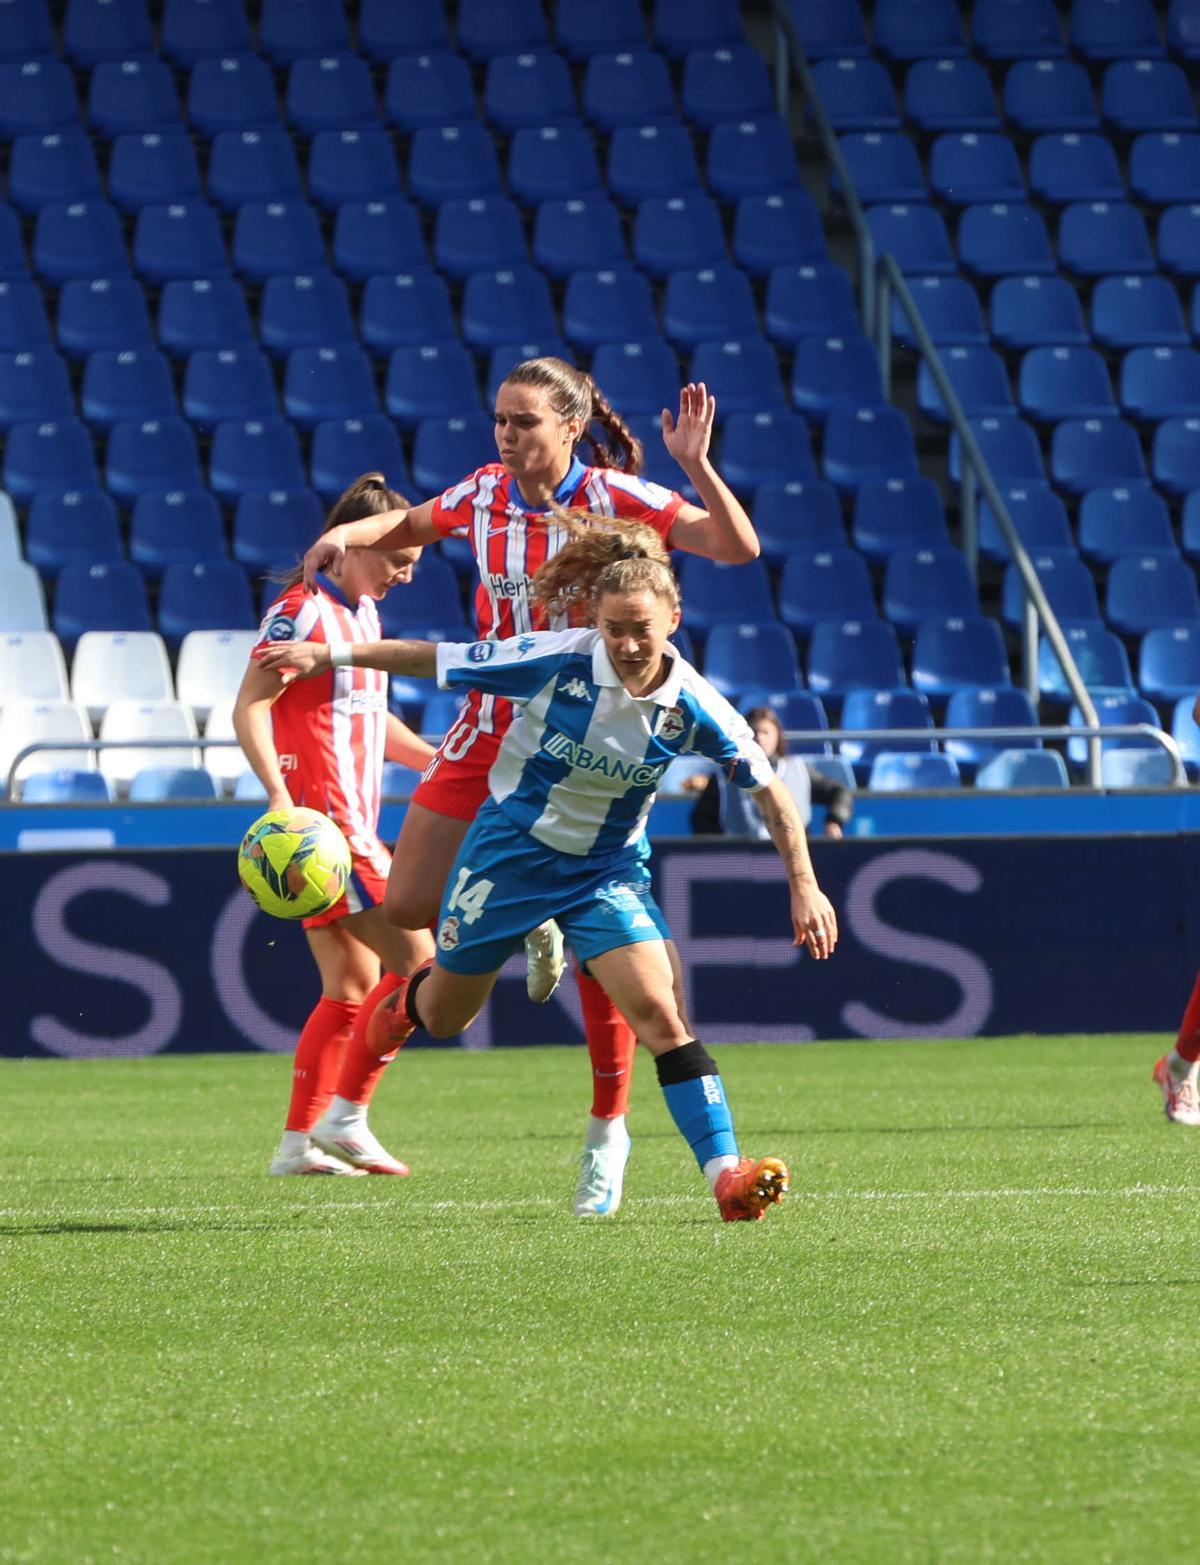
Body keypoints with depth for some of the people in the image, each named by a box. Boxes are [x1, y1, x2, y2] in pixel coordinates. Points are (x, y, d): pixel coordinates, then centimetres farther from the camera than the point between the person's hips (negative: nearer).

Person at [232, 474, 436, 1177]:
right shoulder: (304, 609, -11)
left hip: (353, 823, 10)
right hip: (324, 818, -10)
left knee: (351, 989, 9)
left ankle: (300, 1139, 10)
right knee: (418, 964, -11)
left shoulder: (363, 613, 17)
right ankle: (346, 1117, -8)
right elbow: (250, 705, -18)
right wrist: (280, 794, -29)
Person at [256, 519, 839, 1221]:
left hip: (609, 872, 0)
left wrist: (805, 885, -12)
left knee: (663, 1016, -20)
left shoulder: (692, 707, -19)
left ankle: (727, 1174, -24)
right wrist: (331, 655, -6)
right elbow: (439, 659, -11)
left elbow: (770, 789, -8)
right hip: (511, 850, 0)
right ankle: (405, 1001, 56)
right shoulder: (557, 661, -23)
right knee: (444, 1017, 17)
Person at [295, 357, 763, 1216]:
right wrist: (348, 534, 3)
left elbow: (739, 547, -18)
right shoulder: (484, 493, 2)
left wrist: (696, 465, -30)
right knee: (405, 907, 2)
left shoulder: (615, 497, -11)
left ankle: (608, 1130, 5)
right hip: (491, 730, 5)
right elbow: (409, 525, 23)